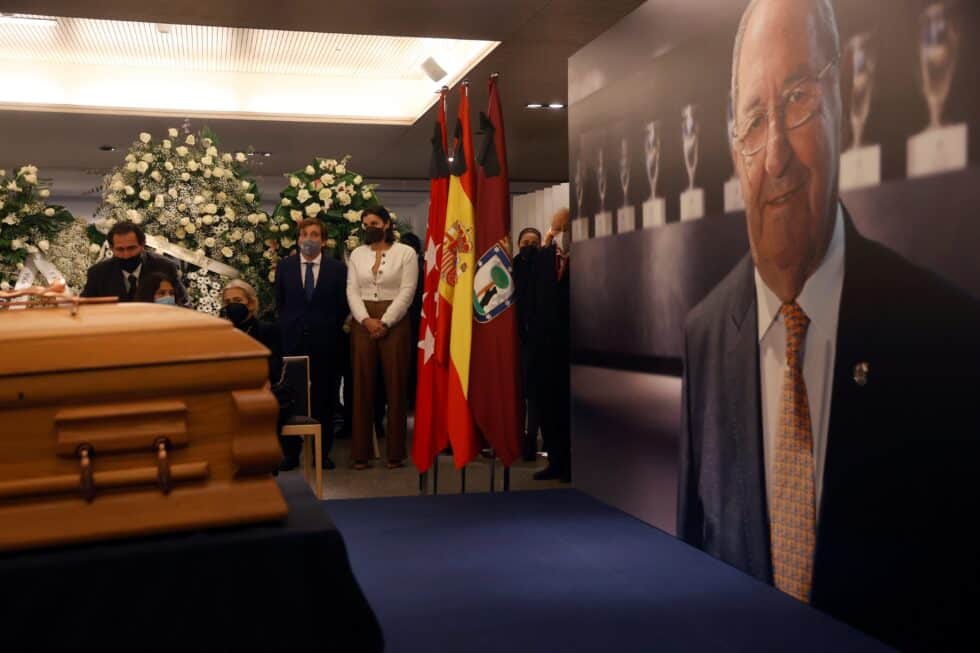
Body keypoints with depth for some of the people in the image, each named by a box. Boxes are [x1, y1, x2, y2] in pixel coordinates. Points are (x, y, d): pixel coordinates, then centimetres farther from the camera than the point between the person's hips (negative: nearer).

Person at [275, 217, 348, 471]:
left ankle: (322, 452, 12)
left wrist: (332, 330, 4)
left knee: (323, 398, 3)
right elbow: (279, 303, 15)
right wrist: (288, 327, 11)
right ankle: (290, 452, 10)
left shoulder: (337, 268, 3)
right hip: (293, 341, 1)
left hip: (324, 342, -1)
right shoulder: (284, 266, 7)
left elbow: (342, 306, 7)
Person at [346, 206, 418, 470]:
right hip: (363, 324, 3)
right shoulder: (357, 254, 13)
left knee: (396, 386, -1)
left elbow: (407, 292, -6)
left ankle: (395, 452, 5)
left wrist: (384, 322, -13)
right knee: (362, 386, 2)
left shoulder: (406, 252, 1)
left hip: (394, 323, -3)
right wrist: (367, 320, -9)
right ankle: (361, 452, 7)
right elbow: (352, 291, 6)